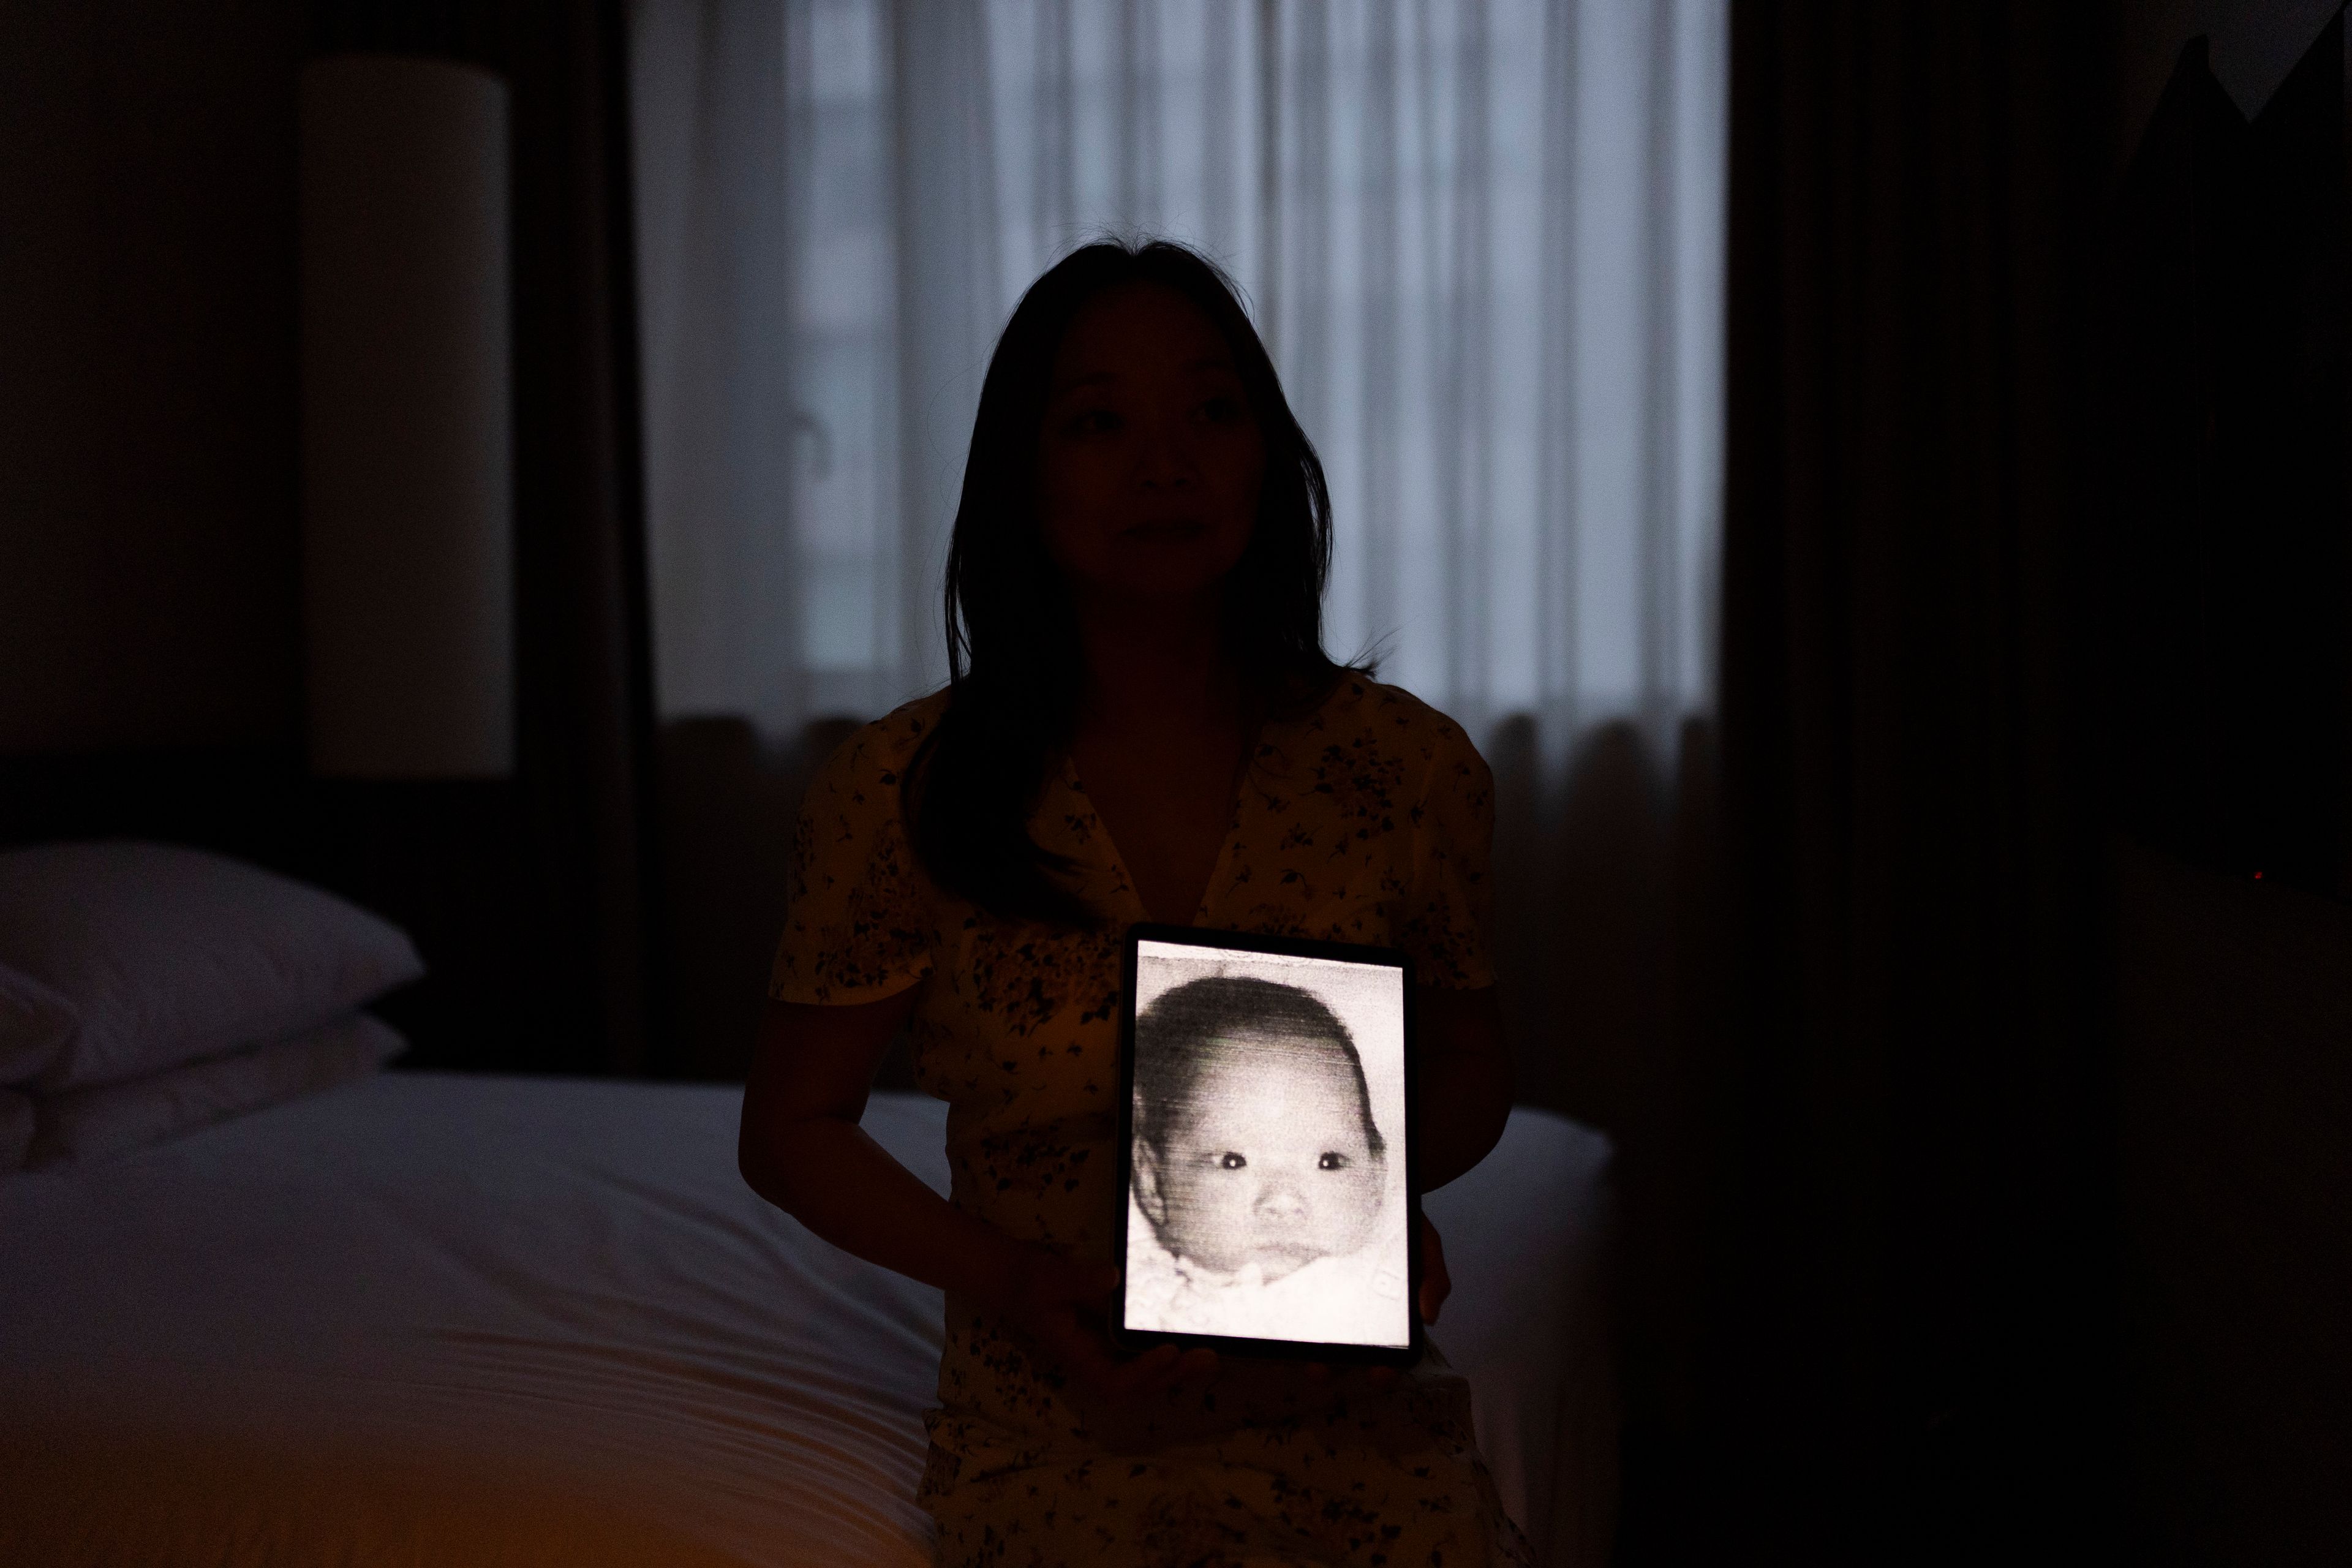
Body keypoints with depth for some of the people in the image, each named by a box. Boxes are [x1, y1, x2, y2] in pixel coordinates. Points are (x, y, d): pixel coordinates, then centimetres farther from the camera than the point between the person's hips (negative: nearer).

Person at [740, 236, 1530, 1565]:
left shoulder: (1407, 765, -2)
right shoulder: (904, 791, -6)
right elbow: (794, 1128, 4)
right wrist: (1007, 1272, -12)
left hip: (1358, 1428, 2)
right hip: (1063, 1444, -1)